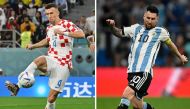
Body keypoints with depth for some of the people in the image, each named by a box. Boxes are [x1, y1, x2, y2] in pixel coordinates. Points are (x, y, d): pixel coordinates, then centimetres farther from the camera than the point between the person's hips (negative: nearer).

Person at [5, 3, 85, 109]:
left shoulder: (67, 24, -7)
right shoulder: (49, 28, 13)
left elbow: (81, 34, -24)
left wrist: (64, 33, -35)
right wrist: (33, 45, 22)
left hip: (63, 65, -4)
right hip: (51, 60, 4)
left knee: (52, 97, -8)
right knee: (39, 60, -32)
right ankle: (17, 87, -41)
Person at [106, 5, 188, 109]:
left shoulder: (160, 32, 7)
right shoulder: (136, 28, 15)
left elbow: (170, 44, 22)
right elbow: (119, 33, 18)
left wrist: (180, 56, 37)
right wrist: (112, 26, -4)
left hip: (145, 72, -4)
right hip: (132, 72, 4)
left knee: (127, 93, -26)